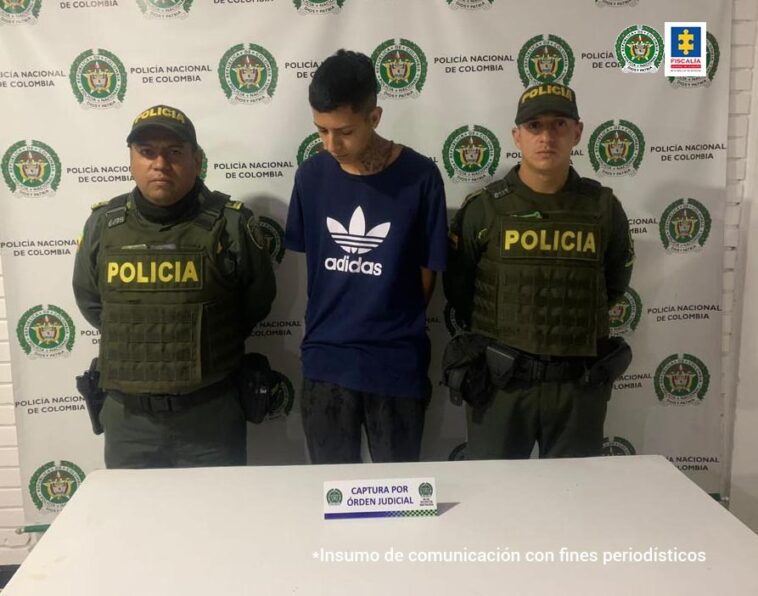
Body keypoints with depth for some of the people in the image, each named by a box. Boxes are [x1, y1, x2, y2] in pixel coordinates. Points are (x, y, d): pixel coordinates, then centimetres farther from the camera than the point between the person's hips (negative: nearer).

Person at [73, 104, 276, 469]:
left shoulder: (232, 224, -10)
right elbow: (89, 301, 14)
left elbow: (257, 300, 3)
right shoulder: (102, 224, -1)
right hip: (128, 416, 3)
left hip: (211, 413, -2)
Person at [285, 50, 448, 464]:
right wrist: (335, 318, 6)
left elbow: (428, 270, -2)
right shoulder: (311, 175, -1)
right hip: (324, 360, 3)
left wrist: (394, 323, 3)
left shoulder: (420, 177, -11)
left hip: (397, 364, -2)